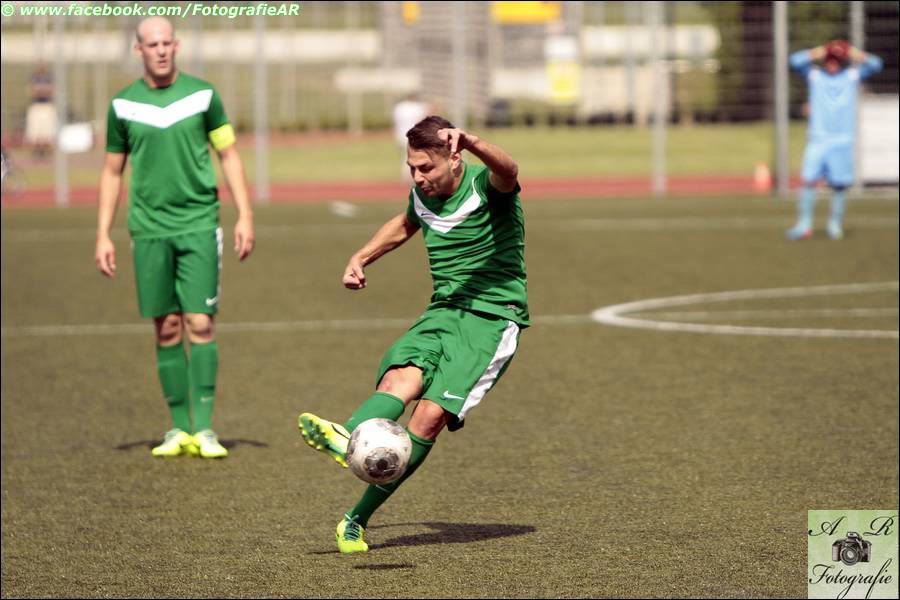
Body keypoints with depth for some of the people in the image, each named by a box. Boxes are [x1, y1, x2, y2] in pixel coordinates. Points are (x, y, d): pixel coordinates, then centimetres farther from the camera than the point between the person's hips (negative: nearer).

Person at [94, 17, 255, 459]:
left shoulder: (202, 95, 2)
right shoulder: (123, 105, 5)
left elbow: (229, 155, 7)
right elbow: (112, 171, 12)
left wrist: (245, 216, -2)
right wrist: (102, 235, 6)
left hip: (199, 225, -1)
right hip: (149, 228, 1)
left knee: (200, 324, -8)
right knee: (167, 330, 3)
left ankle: (204, 429, -6)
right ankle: (179, 429, 11)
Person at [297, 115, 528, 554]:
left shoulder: (485, 187, -12)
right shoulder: (422, 194, 9)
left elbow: (508, 172, -38)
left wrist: (468, 142, -56)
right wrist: (361, 258, 27)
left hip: (493, 317, -6)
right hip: (443, 311, 6)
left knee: (431, 415, -22)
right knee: (400, 377, -27)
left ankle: (357, 519, -18)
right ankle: (346, 439, -57)